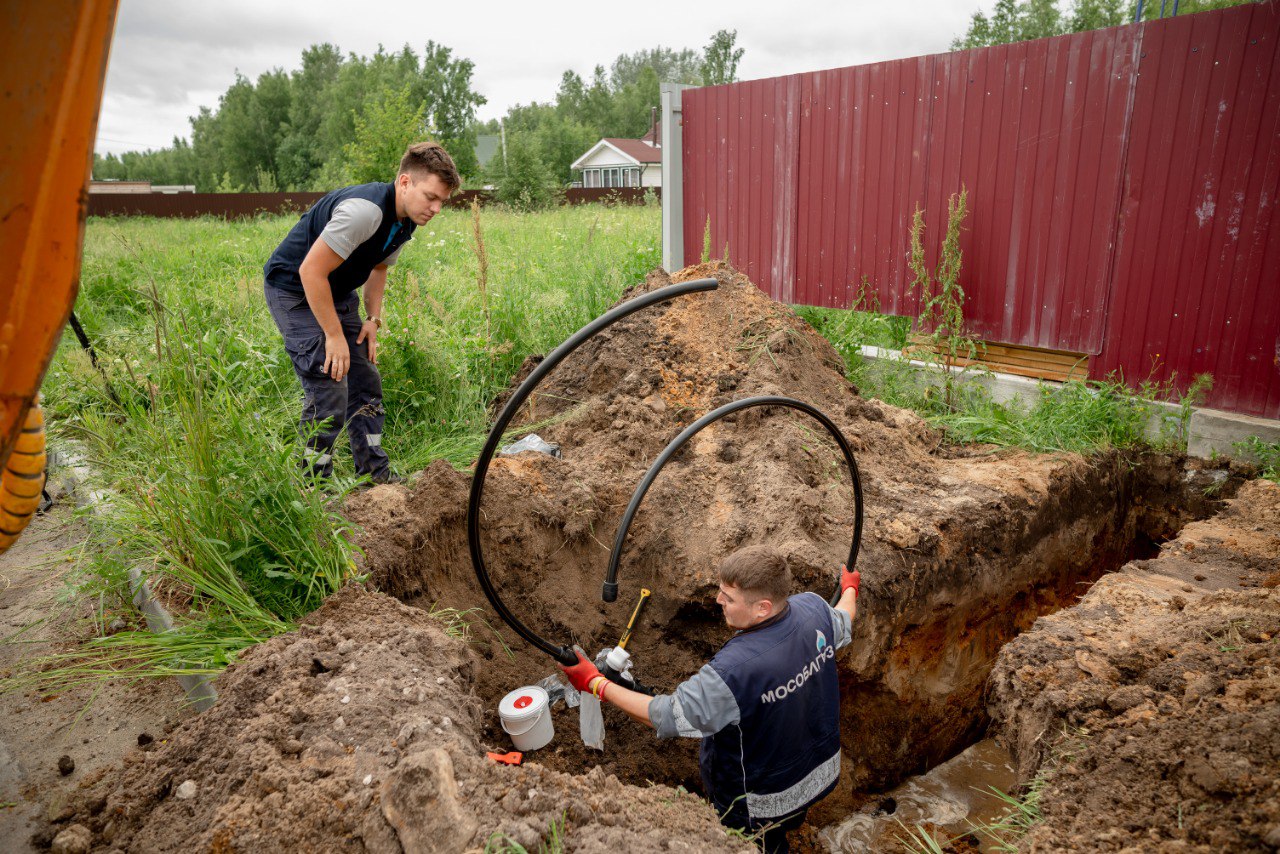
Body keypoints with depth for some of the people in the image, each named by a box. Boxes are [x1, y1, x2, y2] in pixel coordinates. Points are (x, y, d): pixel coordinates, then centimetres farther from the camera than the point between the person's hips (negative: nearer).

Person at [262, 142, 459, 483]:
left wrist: (373, 318, 5)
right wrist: (334, 336, -24)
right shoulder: (364, 210, -32)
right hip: (295, 290, -9)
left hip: (337, 293, 9)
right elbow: (311, 271, -30)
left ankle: (376, 474, 20)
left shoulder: (405, 221, -1)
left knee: (366, 383, 9)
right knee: (328, 392, -13)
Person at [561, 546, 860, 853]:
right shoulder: (813, 608, -20)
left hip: (762, 804, -6)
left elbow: (665, 716, -28)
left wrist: (595, 683, -19)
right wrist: (849, 590, 30)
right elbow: (843, 623, 7)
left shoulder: (733, 671, -41)